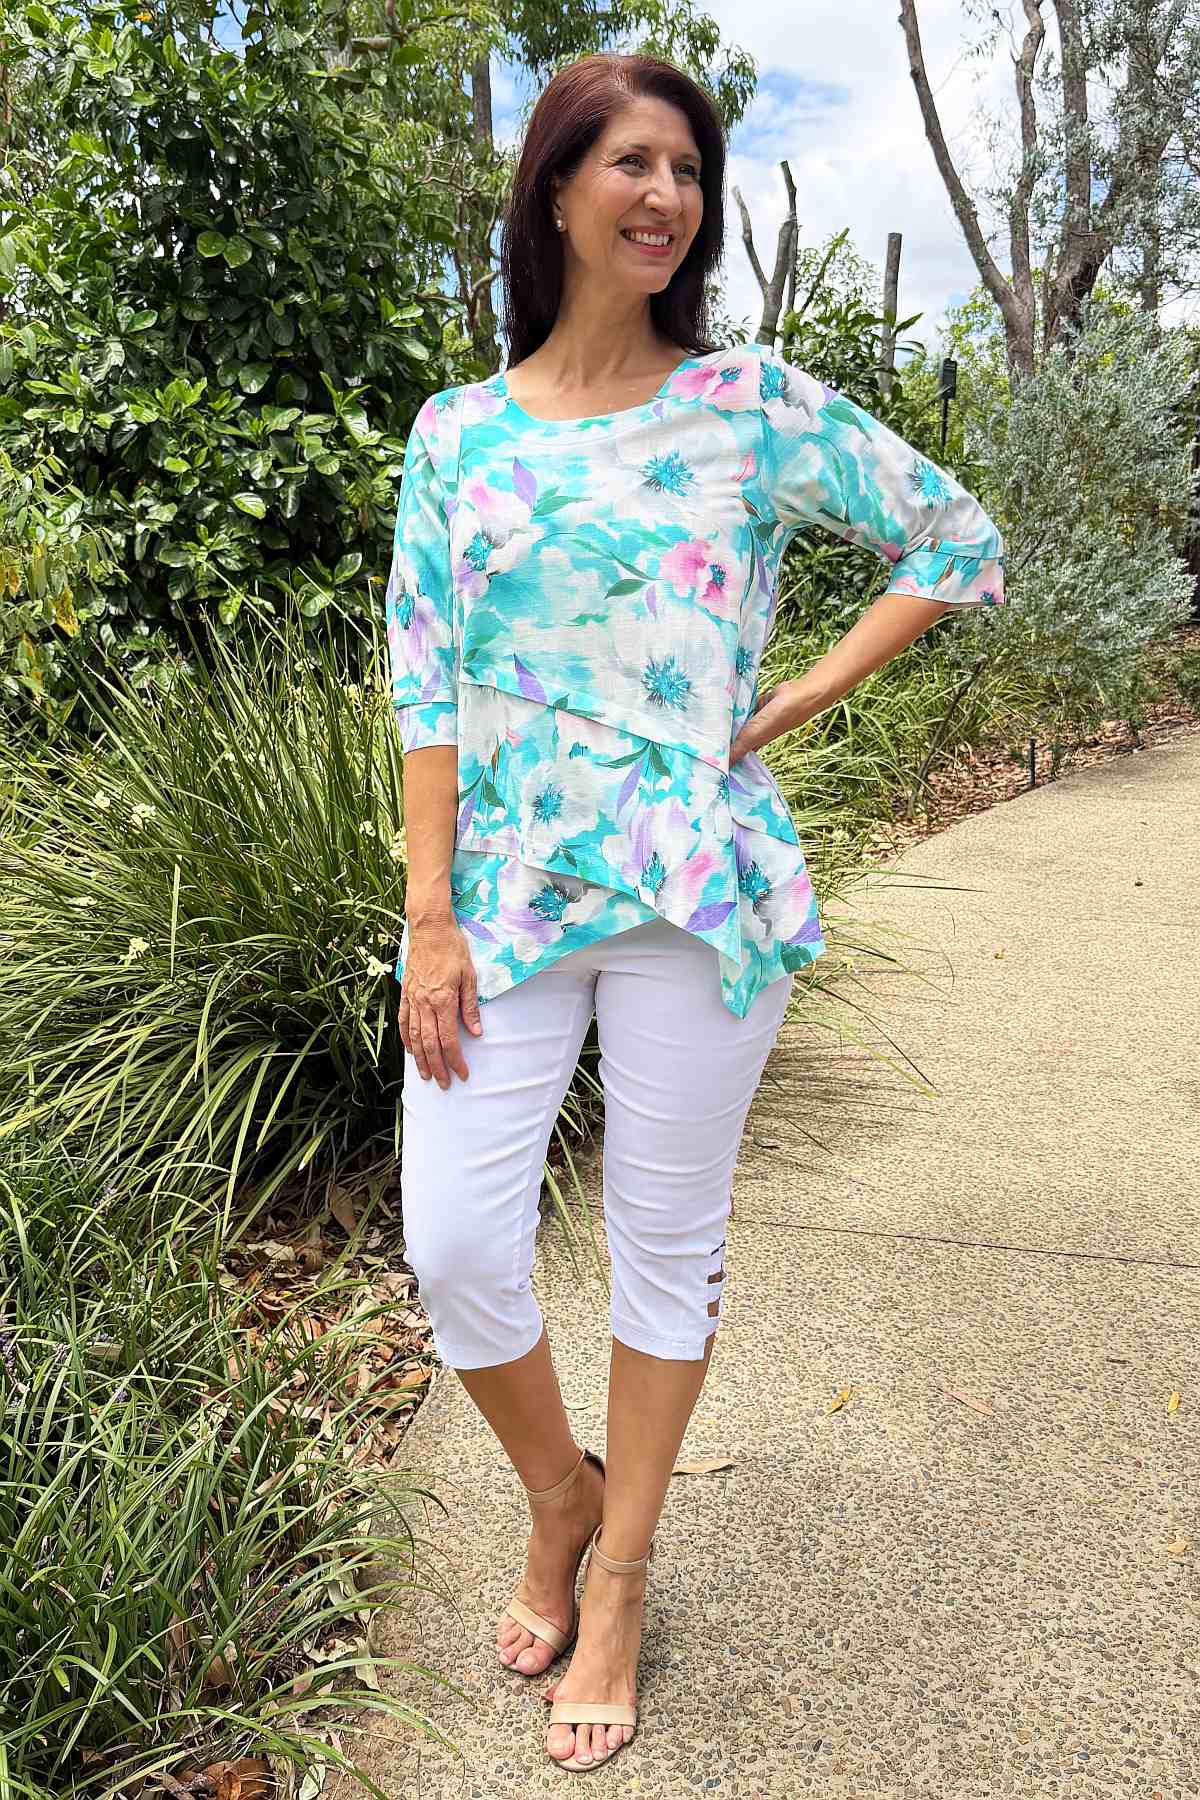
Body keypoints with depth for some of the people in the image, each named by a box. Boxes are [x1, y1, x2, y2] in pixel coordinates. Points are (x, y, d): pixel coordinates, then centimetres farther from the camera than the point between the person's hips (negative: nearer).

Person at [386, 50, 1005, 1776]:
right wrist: (429, 917, -6)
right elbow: (425, 683, 2)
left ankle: (620, 1576, 32)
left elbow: (961, 539, 8)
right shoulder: (456, 434, 8)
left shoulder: (753, 403, 3)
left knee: (667, 1239, 8)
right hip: (504, 890, 2)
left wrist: (803, 699, -2)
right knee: (454, 1243, 0)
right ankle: (560, 1498, 32)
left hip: (695, 886, -1)